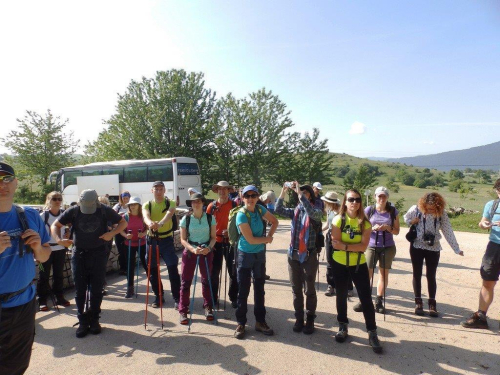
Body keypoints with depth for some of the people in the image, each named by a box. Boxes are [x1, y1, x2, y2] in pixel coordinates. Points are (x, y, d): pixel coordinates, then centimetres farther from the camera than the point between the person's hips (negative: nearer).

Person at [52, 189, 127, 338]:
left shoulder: (104, 210, -9)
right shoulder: (73, 211, -6)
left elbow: (123, 222, -1)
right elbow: (55, 225, 3)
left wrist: (112, 233, -19)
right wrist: (59, 240, -16)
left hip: (98, 254, -1)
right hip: (79, 254, 1)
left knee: (96, 289, 5)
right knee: (79, 290, 4)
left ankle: (94, 319, 21)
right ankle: (82, 321, 17)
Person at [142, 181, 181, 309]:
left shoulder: (170, 203, -2)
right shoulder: (147, 205, 4)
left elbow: (169, 214, -25)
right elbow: (145, 216, -19)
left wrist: (160, 223, -48)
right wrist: (150, 223, -45)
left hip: (167, 239, -3)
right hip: (152, 240, 3)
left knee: (172, 269, -5)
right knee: (152, 270, 10)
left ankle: (177, 298, 5)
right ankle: (159, 296, 26)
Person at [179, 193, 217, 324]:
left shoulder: (210, 218, -2)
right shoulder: (186, 219, -4)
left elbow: (213, 237, 1)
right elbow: (183, 239, -4)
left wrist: (209, 248, -19)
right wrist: (193, 249, -21)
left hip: (206, 251, 1)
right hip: (189, 251, 0)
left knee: (206, 280, 10)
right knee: (186, 281, 2)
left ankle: (208, 308, 25)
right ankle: (183, 311, 12)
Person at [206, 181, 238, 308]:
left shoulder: (234, 205, -1)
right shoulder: (212, 206, 0)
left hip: (231, 242, 0)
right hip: (216, 242, 1)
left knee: (233, 271, 8)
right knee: (214, 271, 10)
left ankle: (233, 297, 23)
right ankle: (213, 297, 25)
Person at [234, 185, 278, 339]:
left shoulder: (260, 209, -4)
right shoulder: (241, 215, -20)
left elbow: (274, 221, 12)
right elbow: (250, 239, -22)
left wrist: (270, 235, -3)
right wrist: (267, 239, -8)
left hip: (260, 254, 5)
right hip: (245, 255, -5)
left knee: (259, 289, 14)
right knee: (243, 290, 5)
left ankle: (260, 322, 27)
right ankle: (241, 323, 21)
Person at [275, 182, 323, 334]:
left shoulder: (317, 212, -6)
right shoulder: (295, 211, 7)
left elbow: (311, 212, -29)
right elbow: (279, 210, -3)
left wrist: (300, 193, -27)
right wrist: (283, 192, -9)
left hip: (309, 256, -4)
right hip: (293, 255, 4)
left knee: (309, 290, 8)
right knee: (296, 290, 13)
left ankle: (310, 320, 24)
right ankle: (299, 318, 27)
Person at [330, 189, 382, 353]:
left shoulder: (365, 222, -6)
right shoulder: (338, 220, -10)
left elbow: (363, 246, -15)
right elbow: (335, 243, -17)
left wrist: (345, 246, -23)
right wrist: (354, 246, -20)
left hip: (359, 265, 0)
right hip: (340, 264, 0)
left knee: (366, 298, 0)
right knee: (341, 296, 13)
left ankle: (372, 333, 13)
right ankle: (343, 327, 31)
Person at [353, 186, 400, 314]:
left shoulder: (393, 211, 2)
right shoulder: (369, 210, -1)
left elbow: (397, 231, 5)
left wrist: (388, 228, -15)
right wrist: (373, 228, -17)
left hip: (388, 247, 1)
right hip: (371, 246, -1)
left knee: (384, 274, 6)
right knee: (367, 273, -3)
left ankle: (379, 302, 16)